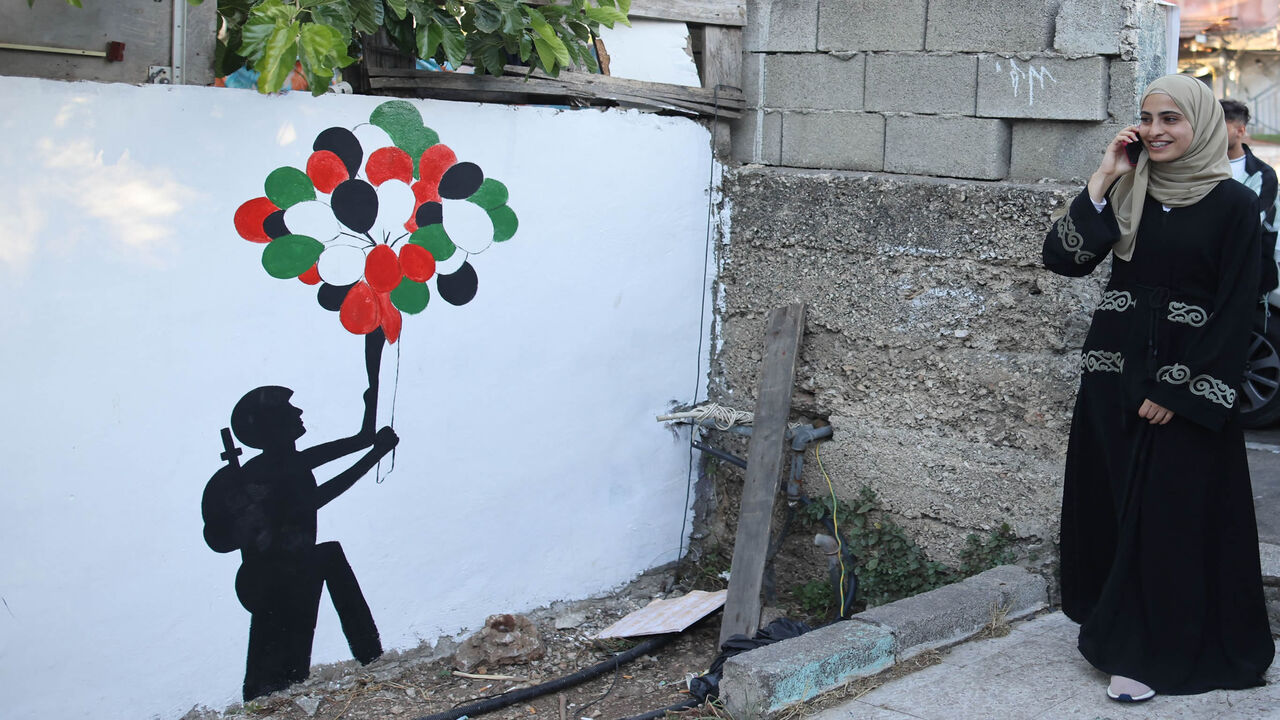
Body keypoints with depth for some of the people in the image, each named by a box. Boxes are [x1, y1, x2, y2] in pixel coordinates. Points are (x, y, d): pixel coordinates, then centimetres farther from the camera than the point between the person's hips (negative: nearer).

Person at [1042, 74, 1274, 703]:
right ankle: (1117, 624, 26)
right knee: (1109, 502, 10)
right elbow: (1062, 258, -2)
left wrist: (1180, 389, -13)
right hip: (1114, 367, 4)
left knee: (1172, 510, 0)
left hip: (1187, 380, -4)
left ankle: (1150, 651, 9)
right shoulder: (1126, 192, 6)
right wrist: (1102, 181, -8)